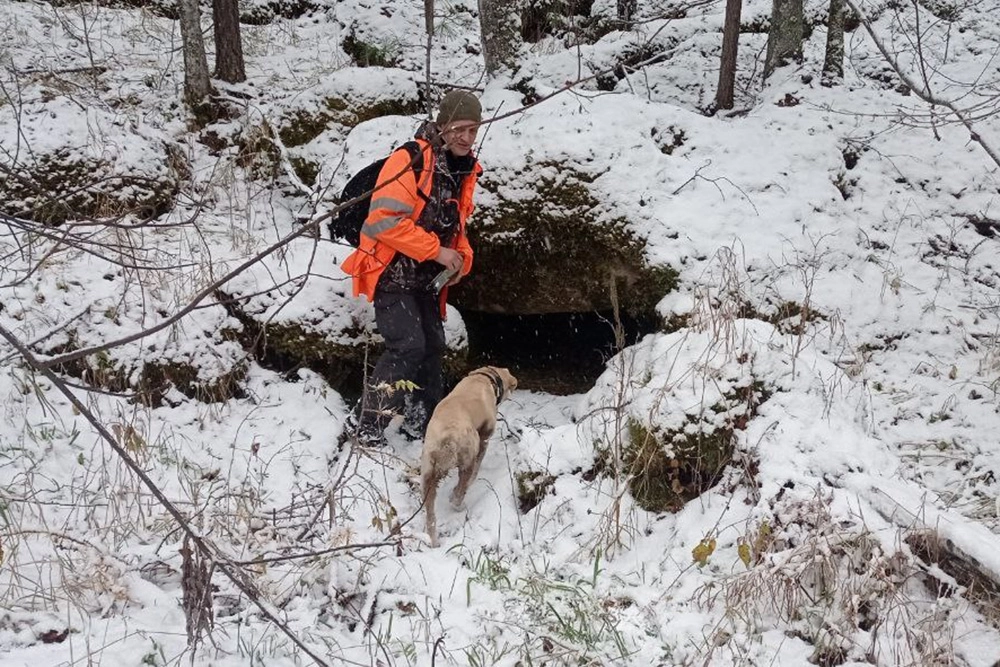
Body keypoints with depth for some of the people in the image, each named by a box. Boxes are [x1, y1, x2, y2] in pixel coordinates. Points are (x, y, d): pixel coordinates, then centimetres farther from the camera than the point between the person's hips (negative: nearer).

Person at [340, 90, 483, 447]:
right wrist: (436, 250, -22)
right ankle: (363, 429, -10)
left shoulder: (466, 170, 8)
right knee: (407, 346, -18)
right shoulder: (410, 160, -20)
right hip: (391, 273, -9)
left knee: (432, 348, 12)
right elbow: (384, 219, -27)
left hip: (425, 279, 9)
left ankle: (422, 423, 28)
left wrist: (461, 257, 1)